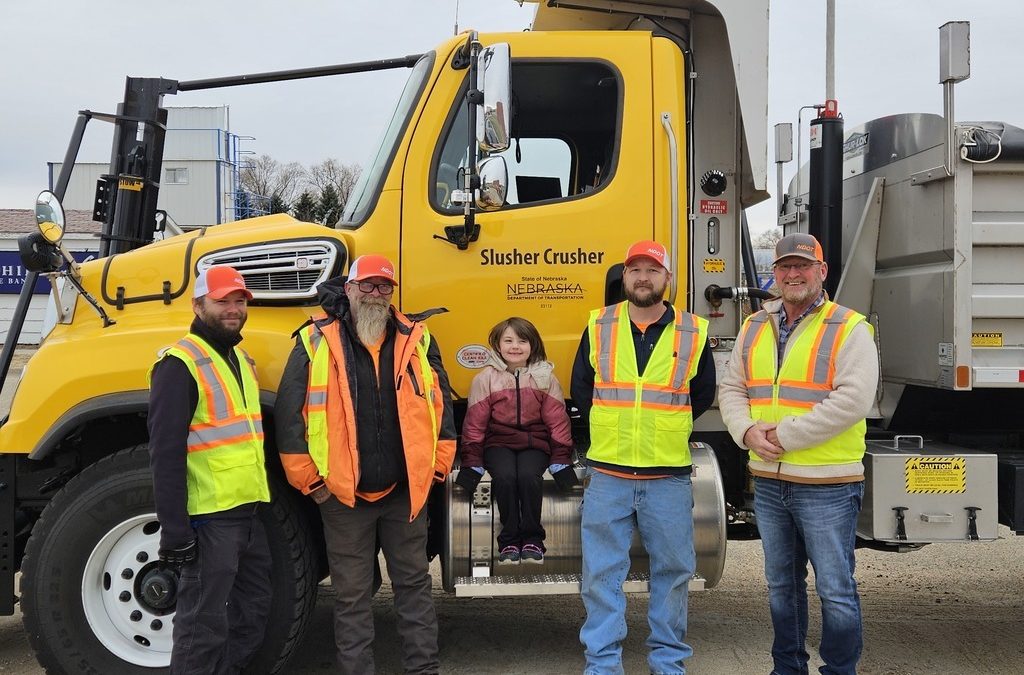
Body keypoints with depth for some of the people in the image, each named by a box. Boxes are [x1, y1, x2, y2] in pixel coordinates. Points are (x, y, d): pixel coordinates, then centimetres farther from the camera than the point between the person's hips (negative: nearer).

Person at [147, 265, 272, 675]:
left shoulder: (241, 359, 16)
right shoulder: (180, 364, -12)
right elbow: (165, 453, -18)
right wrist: (175, 532, -23)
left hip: (248, 512, 9)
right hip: (209, 517, -9)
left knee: (253, 611, 16)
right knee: (204, 625, -3)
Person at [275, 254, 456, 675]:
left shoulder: (416, 339, 6)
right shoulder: (317, 342, -2)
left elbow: (441, 401, 9)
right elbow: (288, 411, -3)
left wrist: (437, 466, 3)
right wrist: (309, 480, -5)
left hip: (405, 491, 2)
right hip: (342, 496, -2)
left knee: (413, 584, 12)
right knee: (352, 596, 8)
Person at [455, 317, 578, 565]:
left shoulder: (544, 377, 3)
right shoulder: (485, 378, 1)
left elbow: (557, 422, 6)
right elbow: (475, 423, 2)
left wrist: (561, 461, 1)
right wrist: (472, 464, -2)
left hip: (534, 443, 0)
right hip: (499, 443, 0)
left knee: (529, 476, -30)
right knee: (505, 476, -30)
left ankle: (532, 539, -11)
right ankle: (508, 541, -12)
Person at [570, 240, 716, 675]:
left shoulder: (693, 333, 3)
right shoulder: (597, 327, 5)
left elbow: (702, 396, 13)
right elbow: (580, 390, 12)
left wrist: (665, 427, 9)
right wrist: (612, 428, 11)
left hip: (669, 475, 0)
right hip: (606, 473, 0)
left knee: (672, 571, 8)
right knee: (601, 574, 2)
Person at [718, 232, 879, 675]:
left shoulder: (849, 329, -8)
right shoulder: (755, 328, 11)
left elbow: (853, 399, -19)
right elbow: (732, 389, 12)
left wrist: (785, 434, -18)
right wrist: (748, 430, -9)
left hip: (827, 485, -6)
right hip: (768, 482, 6)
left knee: (835, 590, 1)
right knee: (781, 584, 18)